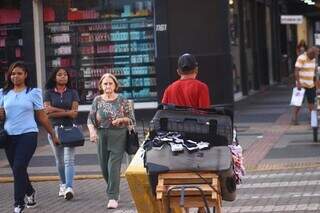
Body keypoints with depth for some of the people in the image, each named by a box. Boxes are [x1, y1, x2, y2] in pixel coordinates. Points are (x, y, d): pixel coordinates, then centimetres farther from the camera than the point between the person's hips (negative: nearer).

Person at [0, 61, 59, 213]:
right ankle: (30, 192, 38)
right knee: (17, 170, 12)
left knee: (19, 168, -15)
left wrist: (53, 135, 7)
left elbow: (42, 116, 5)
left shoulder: (33, 92, 1)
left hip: (28, 135, -4)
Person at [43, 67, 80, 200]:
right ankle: (63, 185, 24)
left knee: (69, 159, -12)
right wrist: (66, 111, -10)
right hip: (54, 128, 1)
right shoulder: (49, 93, 4)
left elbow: (74, 114, -4)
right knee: (59, 160, 10)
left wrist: (55, 110, -8)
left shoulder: (72, 93, 5)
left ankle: (69, 188, -20)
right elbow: (47, 113, -5)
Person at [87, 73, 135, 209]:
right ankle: (113, 191, 32)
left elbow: (132, 120, 4)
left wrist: (121, 119, -15)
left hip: (118, 136, -3)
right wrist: (92, 130, -17)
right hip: (102, 136, 3)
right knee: (104, 167, 8)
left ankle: (113, 198, -8)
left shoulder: (122, 100, 0)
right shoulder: (97, 100, 5)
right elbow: (90, 119, 2)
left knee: (114, 166, -11)